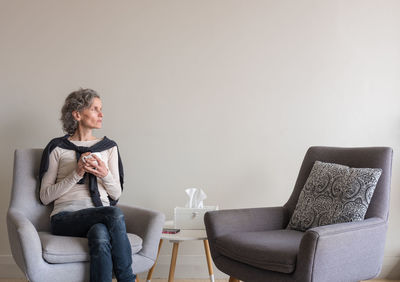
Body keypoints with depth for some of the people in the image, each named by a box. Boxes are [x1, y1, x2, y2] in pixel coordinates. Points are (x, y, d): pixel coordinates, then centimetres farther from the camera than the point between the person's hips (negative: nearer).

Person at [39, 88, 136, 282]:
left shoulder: (109, 147, 16)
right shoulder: (58, 148, 6)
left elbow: (116, 194, 14)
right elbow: (45, 197, 2)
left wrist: (105, 175, -8)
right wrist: (76, 174, -11)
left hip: (100, 218, 3)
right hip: (66, 218, -2)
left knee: (100, 237, -37)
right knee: (115, 214, -34)